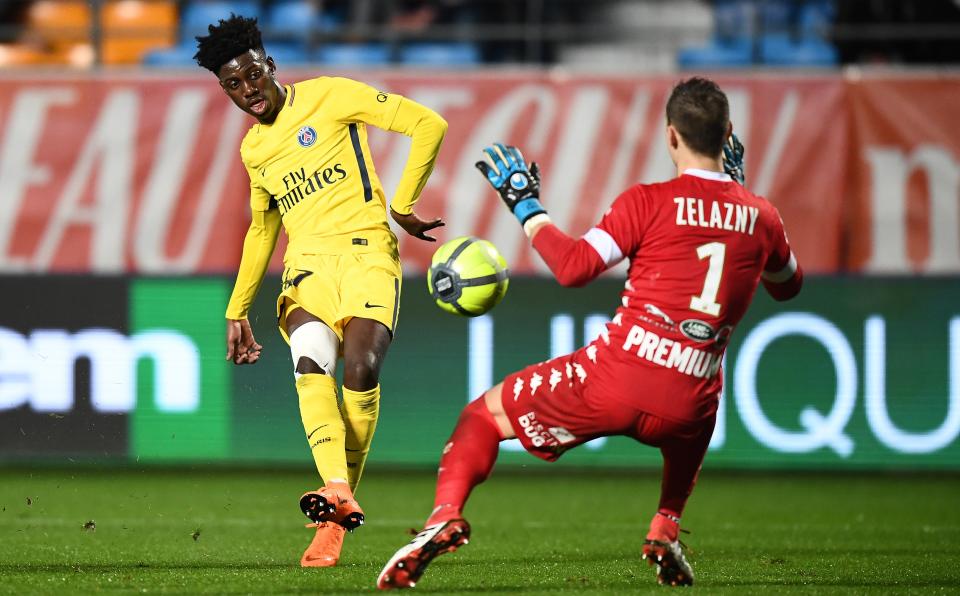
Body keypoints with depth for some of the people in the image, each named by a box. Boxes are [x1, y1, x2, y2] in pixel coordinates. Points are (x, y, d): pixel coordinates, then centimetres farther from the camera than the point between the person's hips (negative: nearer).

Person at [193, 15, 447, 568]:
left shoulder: (329, 97, 2)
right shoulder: (253, 149, 20)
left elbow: (428, 124, -2)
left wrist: (402, 204, -4)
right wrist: (238, 309, 33)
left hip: (365, 249, -4)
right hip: (307, 264, 4)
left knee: (361, 368, -26)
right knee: (310, 361, -27)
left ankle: (337, 515, -13)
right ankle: (338, 494, -46)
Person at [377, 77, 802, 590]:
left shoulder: (649, 202, -7)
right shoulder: (760, 216, 7)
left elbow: (574, 267, -12)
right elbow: (788, 286, 28)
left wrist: (526, 207, 2)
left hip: (612, 380, -4)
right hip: (683, 407, 4)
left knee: (486, 413, 14)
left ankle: (446, 514, -9)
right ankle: (665, 531, 27)